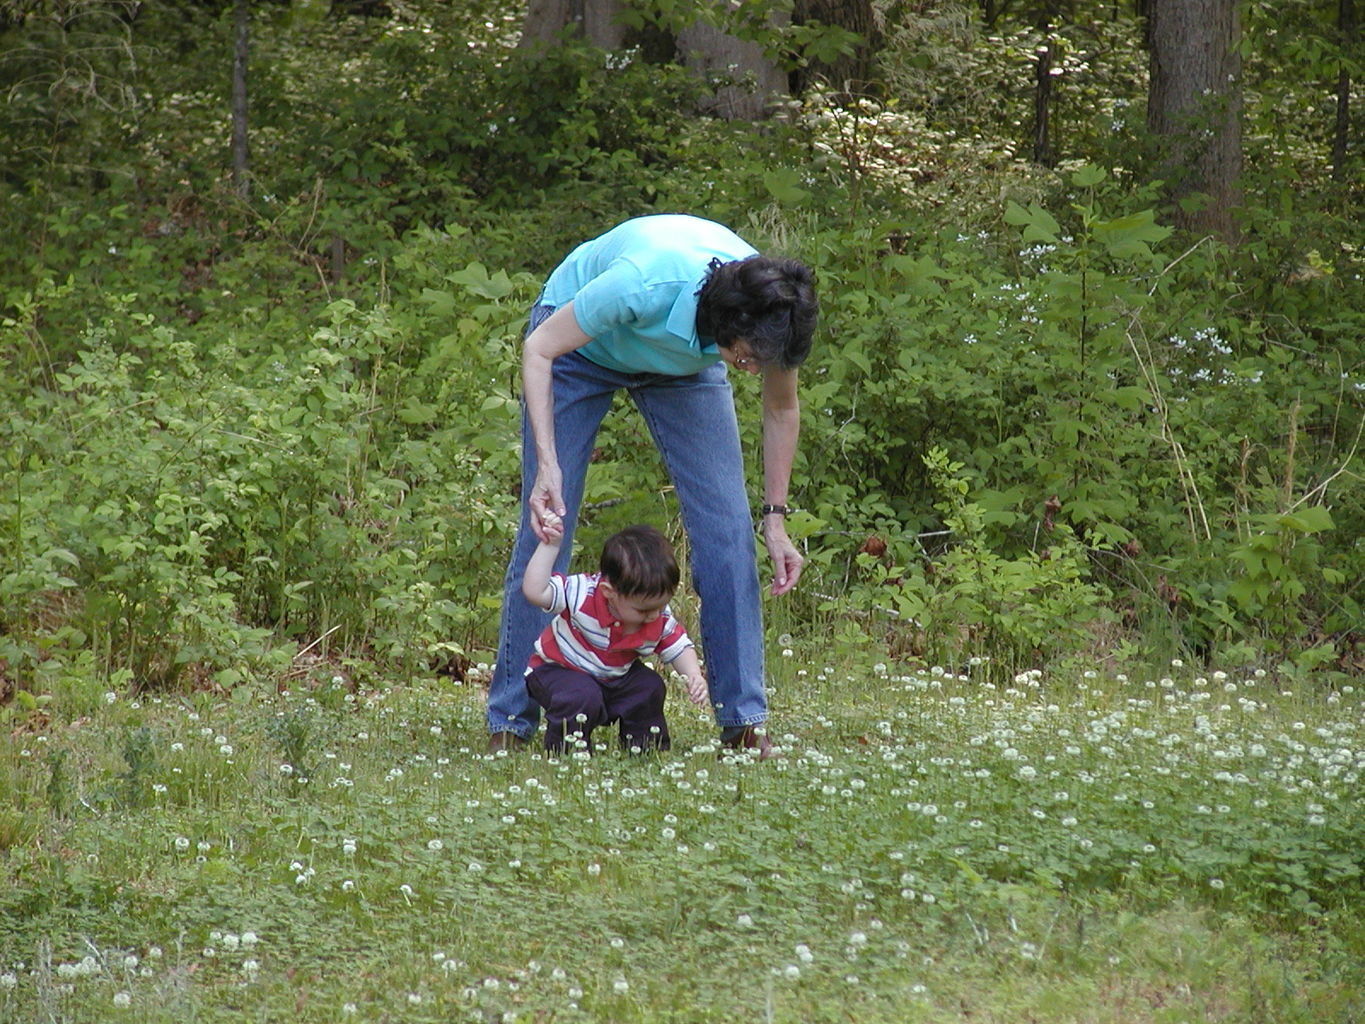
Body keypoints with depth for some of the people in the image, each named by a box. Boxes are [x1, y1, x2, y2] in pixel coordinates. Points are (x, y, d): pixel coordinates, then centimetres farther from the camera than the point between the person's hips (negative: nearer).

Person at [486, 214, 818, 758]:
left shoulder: (772, 315, -30)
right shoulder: (645, 284, -44)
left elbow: (781, 408, -7)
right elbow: (539, 349, -28)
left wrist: (775, 518, -6)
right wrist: (547, 464, -36)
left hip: (685, 363, 3)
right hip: (578, 344, -3)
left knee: (728, 528, -10)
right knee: (545, 529, -8)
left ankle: (744, 723, -5)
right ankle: (510, 724, -1)